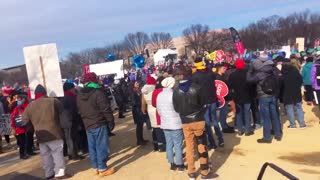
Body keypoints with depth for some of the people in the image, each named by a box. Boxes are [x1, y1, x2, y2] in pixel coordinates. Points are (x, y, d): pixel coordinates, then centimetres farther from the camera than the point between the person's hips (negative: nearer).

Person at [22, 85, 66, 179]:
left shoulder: (30, 106, 6)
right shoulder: (53, 101, -6)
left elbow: (25, 120, 14)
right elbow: (62, 111, 4)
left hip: (40, 135, 4)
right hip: (54, 133, -4)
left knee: (45, 155, 13)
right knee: (57, 153, 2)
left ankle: (49, 173, 20)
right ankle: (59, 172, 1)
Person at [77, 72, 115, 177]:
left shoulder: (79, 95, 9)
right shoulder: (98, 92, -15)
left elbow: (79, 111, 15)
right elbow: (105, 109, -17)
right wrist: (111, 120, -6)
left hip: (87, 125, 7)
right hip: (99, 124, -7)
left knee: (92, 147, 13)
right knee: (101, 147, 0)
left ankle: (95, 168, 21)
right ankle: (102, 169, 5)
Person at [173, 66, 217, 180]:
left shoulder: (176, 91, -4)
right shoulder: (196, 87, -8)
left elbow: (176, 108, 4)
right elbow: (204, 104, 0)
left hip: (185, 122, 2)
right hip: (198, 121, -2)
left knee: (189, 147, 12)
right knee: (202, 146, 7)